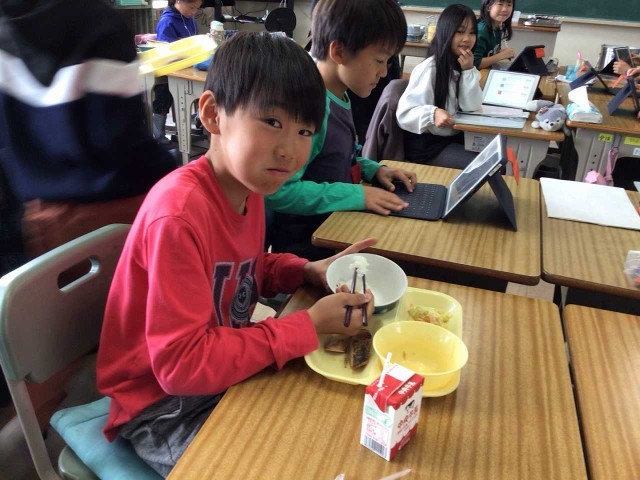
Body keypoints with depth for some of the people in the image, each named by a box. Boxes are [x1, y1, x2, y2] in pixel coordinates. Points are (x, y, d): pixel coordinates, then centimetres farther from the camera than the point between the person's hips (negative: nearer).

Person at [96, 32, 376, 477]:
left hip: (224, 369, 7)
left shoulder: (248, 183, -6)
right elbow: (182, 364, -30)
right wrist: (309, 325, -27)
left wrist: (308, 271, -7)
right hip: (163, 404, -7)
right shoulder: (179, 213, -32)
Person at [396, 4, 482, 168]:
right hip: (426, 143, -8)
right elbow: (404, 113, -21)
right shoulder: (429, 68, -18)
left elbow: (471, 107, -3)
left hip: (454, 136, 8)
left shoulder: (463, 65, 4)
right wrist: (433, 114, -39)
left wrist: (469, 71, -12)